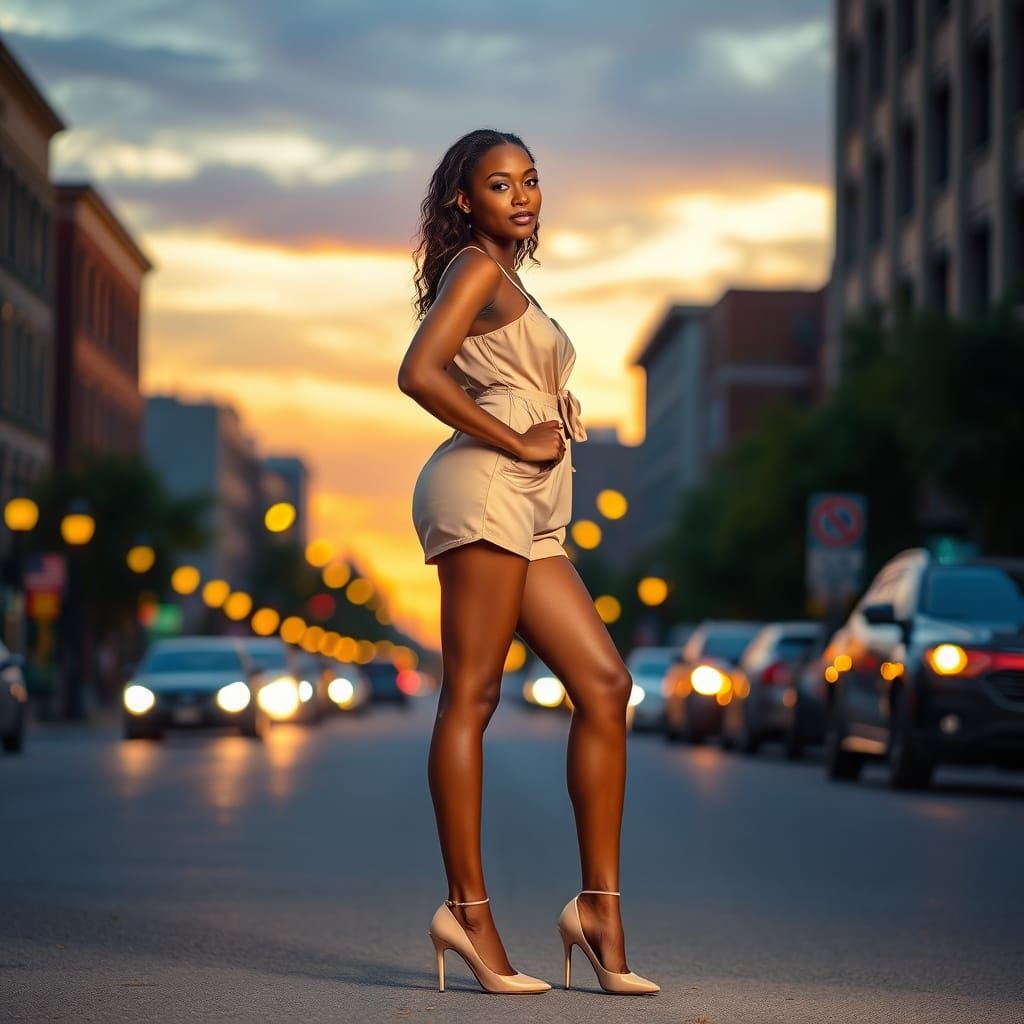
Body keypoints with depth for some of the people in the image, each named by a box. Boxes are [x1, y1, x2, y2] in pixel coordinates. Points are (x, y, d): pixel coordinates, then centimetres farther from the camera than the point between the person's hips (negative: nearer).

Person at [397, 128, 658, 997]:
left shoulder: (507, 280, 27)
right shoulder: (476, 266, -1)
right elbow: (419, 372, -15)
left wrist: (560, 421, 8)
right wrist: (519, 443, -12)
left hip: (531, 514, 9)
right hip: (484, 491, -9)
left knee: (605, 683, 0)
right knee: (471, 695, -9)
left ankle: (600, 906, -1)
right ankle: (469, 911, -9)